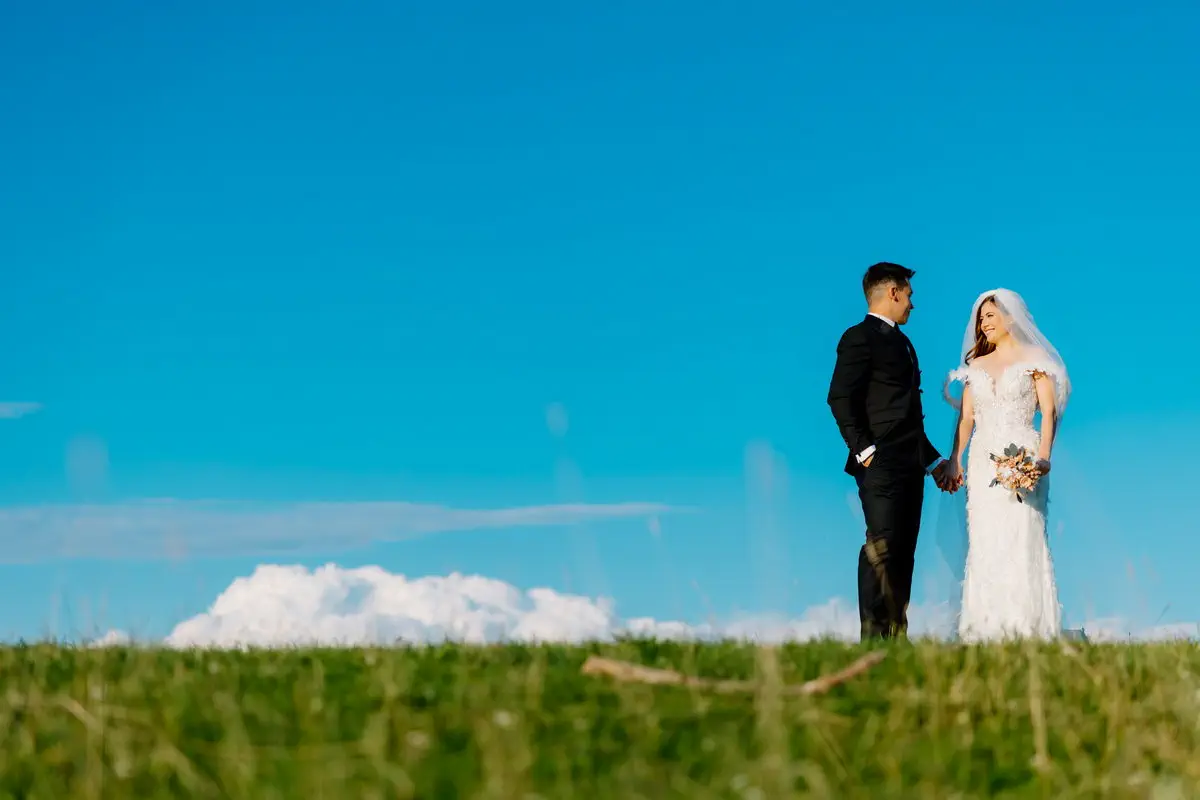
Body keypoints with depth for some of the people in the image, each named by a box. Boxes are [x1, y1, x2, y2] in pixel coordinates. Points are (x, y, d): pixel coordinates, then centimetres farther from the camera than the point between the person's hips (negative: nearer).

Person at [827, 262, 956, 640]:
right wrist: (864, 450, -19)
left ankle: (897, 636, 10)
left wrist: (934, 460, 22)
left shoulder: (900, 341, 23)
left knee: (903, 553, 7)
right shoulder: (860, 337, -5)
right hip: (882, 465, -9)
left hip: (909, 467, 9)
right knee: (882, 548, -12)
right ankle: (873, 636, -10)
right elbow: (840, 398, -14)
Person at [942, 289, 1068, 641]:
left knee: (1023, 540, -10)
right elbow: (966, 416, 15)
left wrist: (1043, 454, -18)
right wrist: (955, 460, 5)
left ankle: (1026, 626, -9)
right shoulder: (975, 366, 18)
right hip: (983, 461, 5)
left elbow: (1049, 411, -4)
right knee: (984, 543, -1)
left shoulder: (1033, 360, 4)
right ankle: (986, 627, 0)